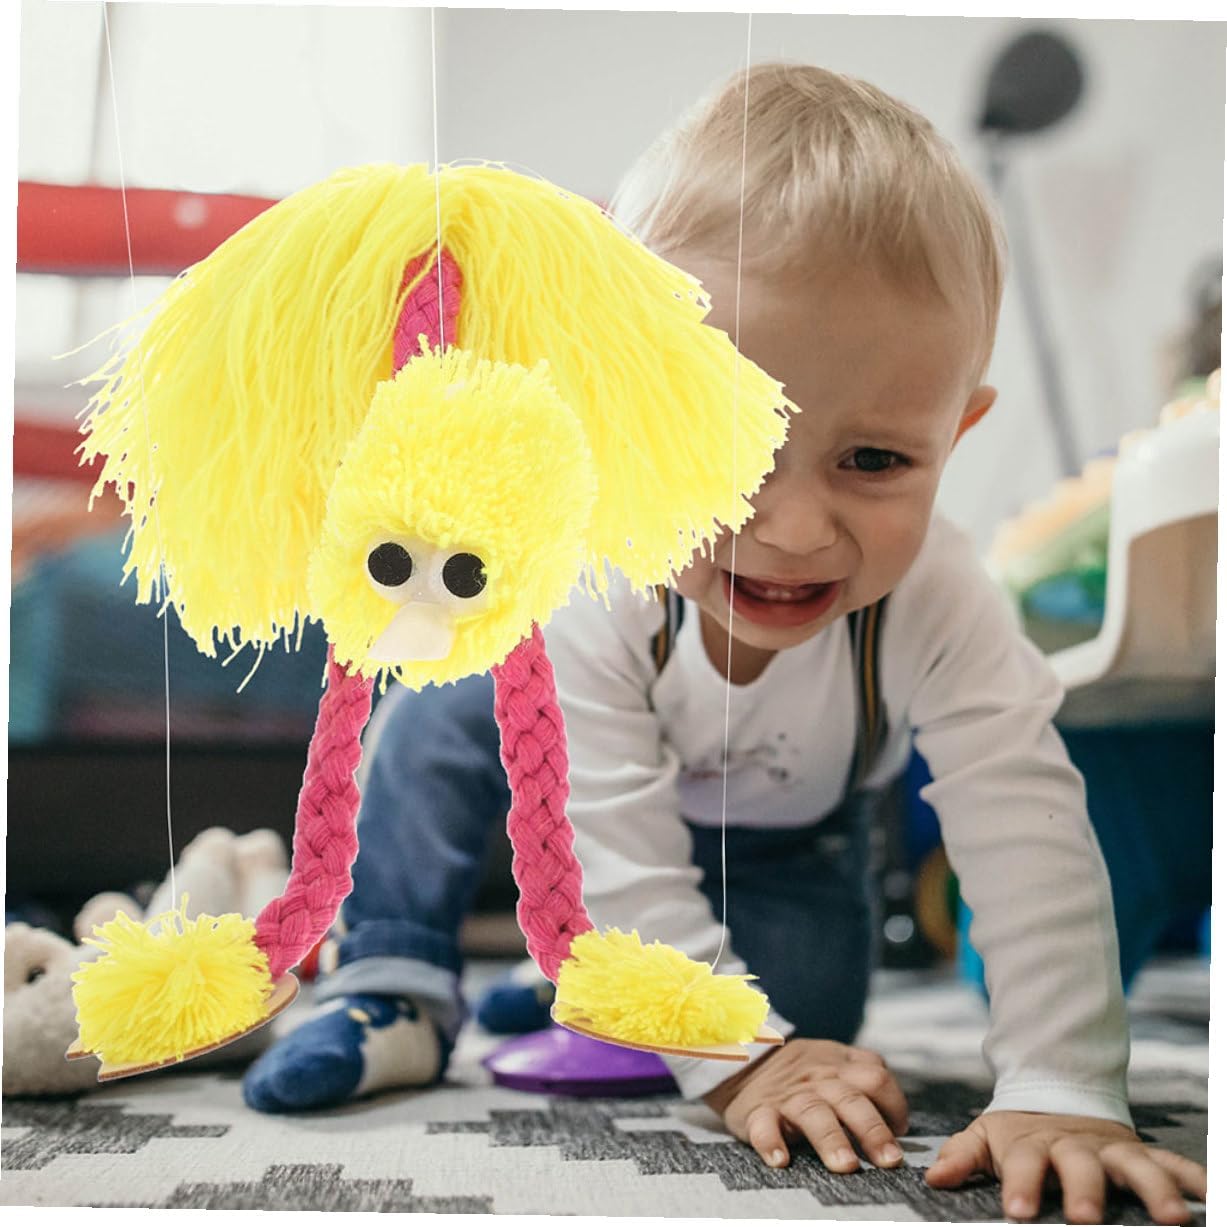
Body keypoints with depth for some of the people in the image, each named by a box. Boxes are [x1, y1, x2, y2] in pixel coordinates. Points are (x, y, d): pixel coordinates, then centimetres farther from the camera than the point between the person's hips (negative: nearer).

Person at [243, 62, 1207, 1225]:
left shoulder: (942, 608, -42)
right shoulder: (591, 599, -43)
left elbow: (1031, 845, -42)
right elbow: (619, 857, -37)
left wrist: (1063, 1090, -48)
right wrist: (736, 1057, -40)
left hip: (784, 835, 1)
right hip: (605, 778, -1)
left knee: (813, 1004, -15)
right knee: (436, 716, -21)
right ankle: (392, 992, -7)